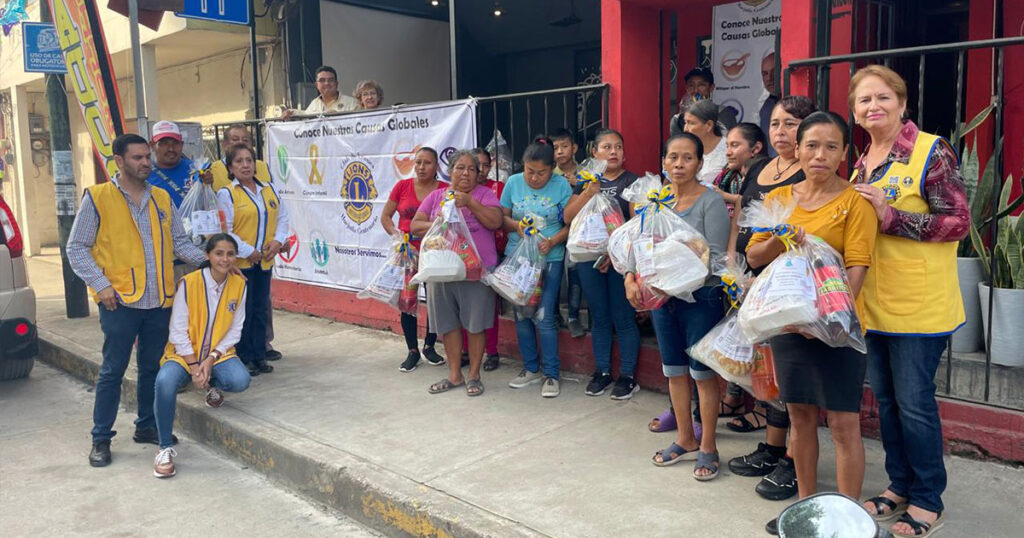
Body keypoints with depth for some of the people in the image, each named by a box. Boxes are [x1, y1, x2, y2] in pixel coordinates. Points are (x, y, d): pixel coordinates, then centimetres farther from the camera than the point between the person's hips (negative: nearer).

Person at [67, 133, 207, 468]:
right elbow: (76, 248, -1)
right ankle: (101, 439, 15)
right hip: (121, 301, -4)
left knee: (152, 368, 14)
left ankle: (147, 426, 29)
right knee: (113, 371, 2)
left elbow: (179, 242, 13)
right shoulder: (97, 197, -2)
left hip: (159, 301, 4)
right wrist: (101, 284, -11)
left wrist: (207, 259, -5)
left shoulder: (162, 198, 11)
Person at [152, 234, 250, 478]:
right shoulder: (189, 283, -12)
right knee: (165, 382, -34)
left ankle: (213, 385, 11)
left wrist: (210, 360, -13)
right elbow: (178, 331, -10)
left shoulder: (239, 284, -3)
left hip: (219, 353, 2)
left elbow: (235, 330, -1)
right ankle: (166, 447, -14)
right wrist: (193, 365, -16)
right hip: (184, 353, -2)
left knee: (240, 381, -29)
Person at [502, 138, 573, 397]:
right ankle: (530, 368, 26)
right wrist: (517, 225, -11)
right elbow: (501, 218, 9)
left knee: (544, 317, -8)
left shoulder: (561, 185, -4)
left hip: (549, 259, -3)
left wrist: (552, 242, -18)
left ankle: (550, 374, 8)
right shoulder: (513, 183, 3)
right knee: (521, 315, 9)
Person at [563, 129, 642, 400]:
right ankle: (601, 372, 23)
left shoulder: (632, 181, 0)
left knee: (623, 318, 1)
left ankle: (627, 376, 12)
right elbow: (569, 217, 1)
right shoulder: (586, 181, 12)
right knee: (599, 317, 12)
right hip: (590, 259, 4)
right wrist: (588, 191, -12)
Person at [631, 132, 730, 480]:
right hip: (662, 298, 6)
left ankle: (707, 447, 20)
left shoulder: (711, 202, -10)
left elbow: (716, 257, -17)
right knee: (675, 370, 15)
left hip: (701, 298, -6)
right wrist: (631, 279, -11)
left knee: (703, 373, 4)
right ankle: (685, 441, 32)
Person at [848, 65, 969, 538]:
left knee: (914, 402, 1)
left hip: (919, 304, -7)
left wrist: (890, 216, -22)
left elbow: (958, 222, -16)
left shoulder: (931, 151, -10)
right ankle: (899, 486, 31)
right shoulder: (862, 162, 11)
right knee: (885, 397, 15)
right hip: (874, 303, 7)